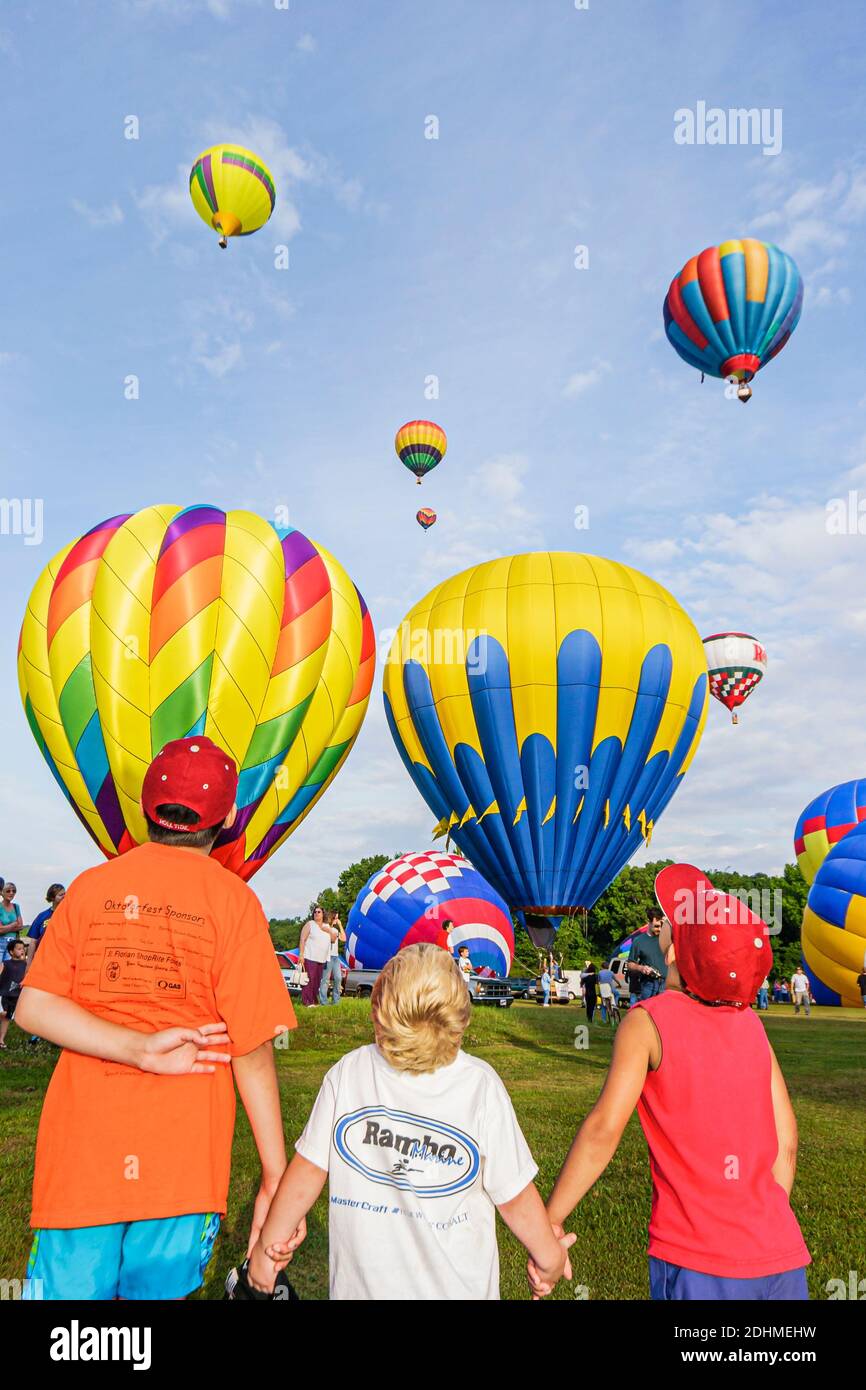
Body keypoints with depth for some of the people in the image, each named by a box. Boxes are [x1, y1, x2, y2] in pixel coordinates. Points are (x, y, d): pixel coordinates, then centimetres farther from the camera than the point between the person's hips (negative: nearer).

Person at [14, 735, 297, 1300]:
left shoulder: (91, 885, 0)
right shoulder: (233, 900, -10)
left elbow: (33, 1007, -6)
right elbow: (253, 1051, -10)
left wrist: (138, 1048, -14)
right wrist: (275, 1179, -2)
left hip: (79, 1153, 2)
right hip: (184, 1167, -2)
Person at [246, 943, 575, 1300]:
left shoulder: (349, 1072, -18)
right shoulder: (480, 1085, -21)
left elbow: (306, 1174, -10)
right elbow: (515, 1199, -13)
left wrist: (267, 1244, 6)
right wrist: (549, 1256, 5)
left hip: (361, 1285, 1)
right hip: (459, 1287, -1)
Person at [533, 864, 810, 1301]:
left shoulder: (648, 1020, -12)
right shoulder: (750, 1024, 2)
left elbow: (604, 1128, -20)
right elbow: (785, 1141, 6)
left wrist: (548, 1225, -13)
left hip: (698, 1265, -4)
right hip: (780, 1255, 4)